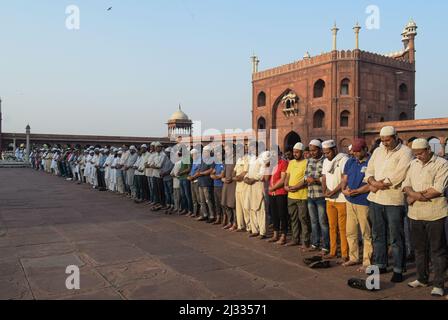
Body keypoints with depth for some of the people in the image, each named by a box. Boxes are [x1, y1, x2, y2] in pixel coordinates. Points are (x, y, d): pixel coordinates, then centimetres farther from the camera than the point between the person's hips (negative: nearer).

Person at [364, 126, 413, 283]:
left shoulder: (405, 152, -7)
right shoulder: (378, 151, 14)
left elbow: (398, 175, -17)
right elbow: (369, 170, 11)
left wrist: (378, 185, -12)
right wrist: (372, 181, -10)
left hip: (394, 199, -6)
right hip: (375, 199, 6)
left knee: (396, 237, 2)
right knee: (378, 234, 14)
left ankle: (398, 269, 13)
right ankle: (380, 264, 27)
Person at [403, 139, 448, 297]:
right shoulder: (413, 164, 12)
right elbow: (406, 184, 8)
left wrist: (414, 197, -12)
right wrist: (413, 193, -14)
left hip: (435, 214, -6)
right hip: (416, 213, 6)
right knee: (419, 248, 16)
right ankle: (422, 279, 30)